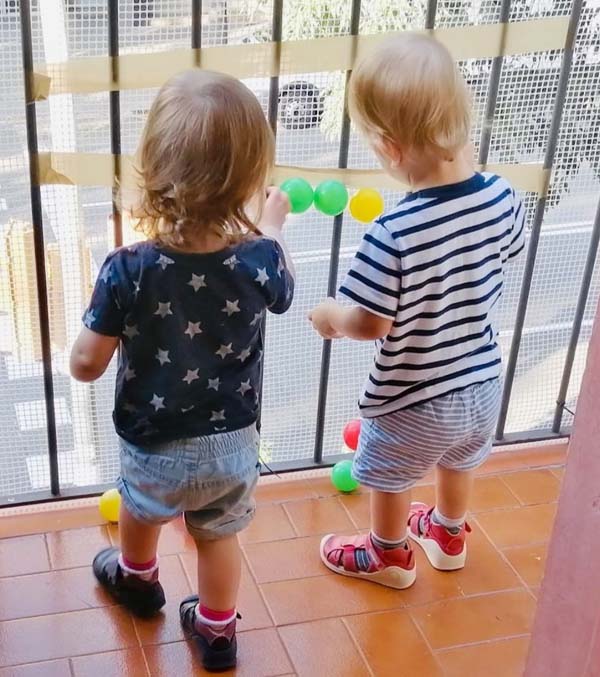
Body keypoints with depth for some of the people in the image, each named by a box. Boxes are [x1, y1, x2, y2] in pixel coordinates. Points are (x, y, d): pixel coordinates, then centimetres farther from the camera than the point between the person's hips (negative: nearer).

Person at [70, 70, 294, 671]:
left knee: (140, 506, 32)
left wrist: (112, 317, 2)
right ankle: (216, 633, 46)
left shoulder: (127, 271, -28)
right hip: (231, 445, 1)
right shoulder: (259, 260, -21)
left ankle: (137, 579, 60)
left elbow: (85, 366, -18)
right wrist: (271, 228, 21)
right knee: (218, 537, 26)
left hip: (153, 449, -1)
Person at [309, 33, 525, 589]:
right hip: (481, 382, 6)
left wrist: (332, 318, -4)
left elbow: (372, 325, -25)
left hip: (413, 399, -5)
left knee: (389, 480, 25)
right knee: (458, 462, 34)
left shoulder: (393, 235, -34)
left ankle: (389, 556, 50)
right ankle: (448, 536, 60)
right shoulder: (503, 198, -16)